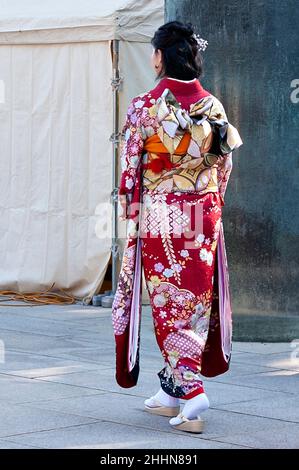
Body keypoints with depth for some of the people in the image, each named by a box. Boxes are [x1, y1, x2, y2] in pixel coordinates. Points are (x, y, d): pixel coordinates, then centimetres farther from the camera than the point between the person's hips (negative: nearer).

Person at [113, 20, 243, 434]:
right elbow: (224, 167, 9)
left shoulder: (144, 105, -9)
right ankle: (171, 392, 21)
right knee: (196, 303, 12)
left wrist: (128, 214, 2)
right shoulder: (213, 106, 3)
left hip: (160, 217, -4)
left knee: (169, 305, 2)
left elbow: (129, 168, -8)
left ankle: (191, 391, -11)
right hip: (204, 218, 4)